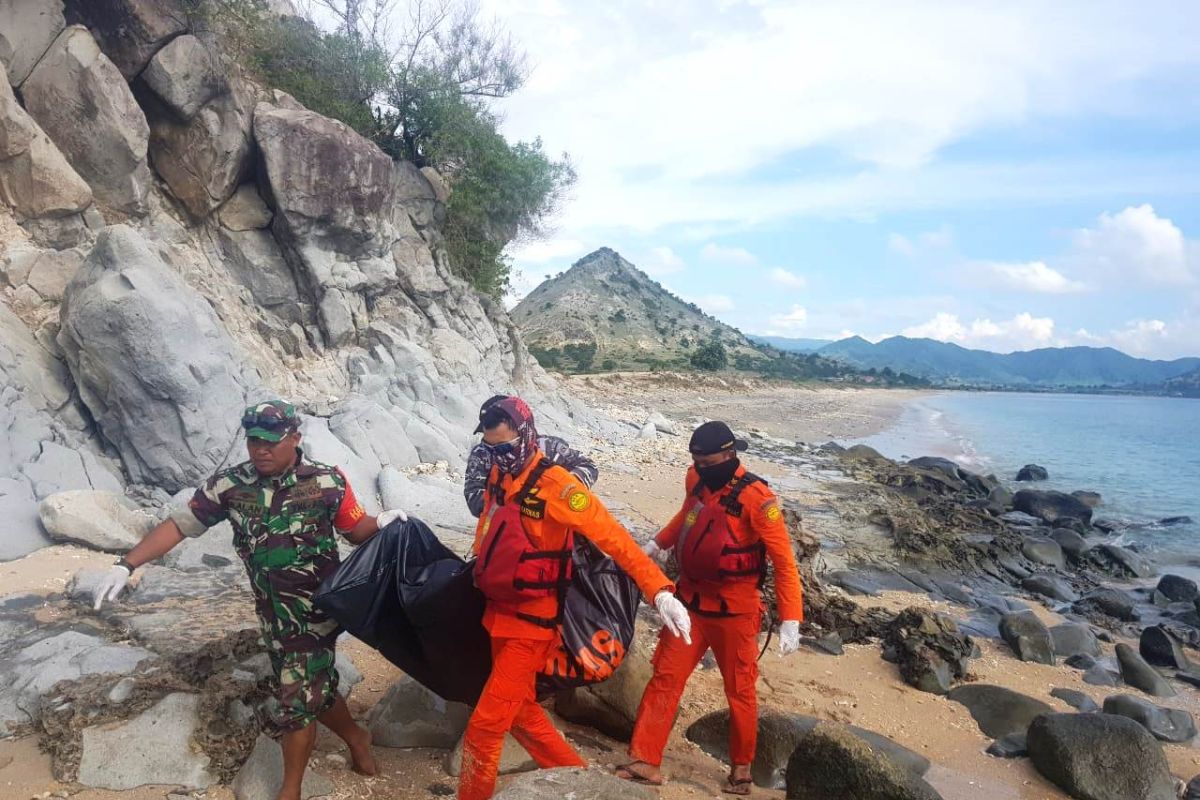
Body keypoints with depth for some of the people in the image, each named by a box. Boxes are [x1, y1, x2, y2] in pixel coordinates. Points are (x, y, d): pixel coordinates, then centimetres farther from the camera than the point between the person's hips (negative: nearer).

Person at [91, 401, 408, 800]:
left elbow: (357, 530, -6)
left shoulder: (327, 482, -13)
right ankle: (357, 738, 43)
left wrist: (383, 522, -27)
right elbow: (178, 524, -2)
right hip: (272, 613, 4)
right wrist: (126, 564, -8)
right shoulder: (229, 484, -5)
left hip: (315, 610, -4)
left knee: (295, 698, 1)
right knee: (315, 689, 17)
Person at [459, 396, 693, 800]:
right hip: (498, 614, 8)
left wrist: (660, 591, -35)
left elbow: (614, 539, -28)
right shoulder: (498, 476, 0)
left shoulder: (555, 485, -23)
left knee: (483, 728, -4)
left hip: (531, 625, -8)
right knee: (521, 712, 21)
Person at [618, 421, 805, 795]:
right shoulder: (696, 479, -3)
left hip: (734, 611, -5)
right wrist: (659, 542, 26)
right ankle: (646, 763, 10)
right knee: (665, 678, 2)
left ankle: (741, 769, 31)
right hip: (690, 602, 5)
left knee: (739, 692, 11)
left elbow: (784, 561, -20)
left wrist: (790, 620, -25)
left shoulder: (755, 497, -22)